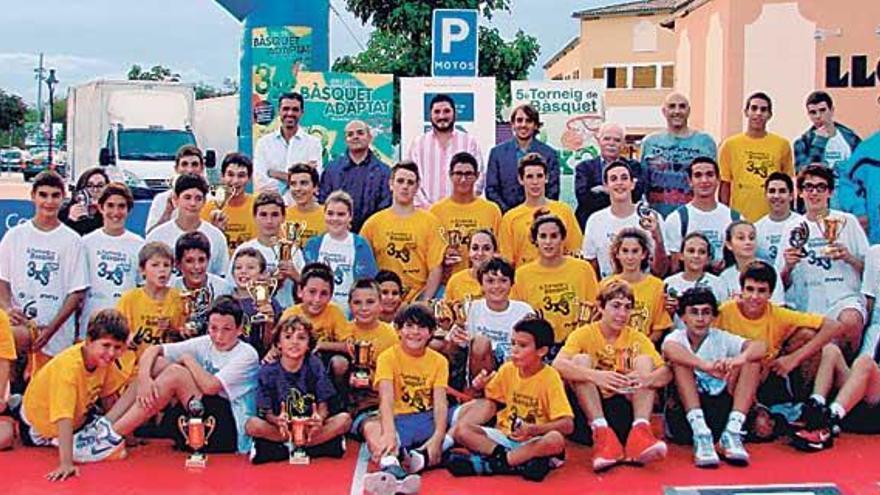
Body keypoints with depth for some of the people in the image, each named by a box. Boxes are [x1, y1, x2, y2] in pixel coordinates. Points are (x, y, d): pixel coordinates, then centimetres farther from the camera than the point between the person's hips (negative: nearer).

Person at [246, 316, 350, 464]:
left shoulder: (315, 366, -1)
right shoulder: (267, 372, -4)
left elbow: (323, 406, -2)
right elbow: (267, 412, -6)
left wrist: (319, 418, -28)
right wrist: (277, 420, -31)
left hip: (310, 428, 1)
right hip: (280, 429, -1)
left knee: (344, 419, -23)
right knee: (252, 424, -29)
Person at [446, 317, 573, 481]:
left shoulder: (550, 377, -11)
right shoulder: (507, 369, 1)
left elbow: (568, 425, -17)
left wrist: (533, 429, -31)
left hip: (534, 441, -4)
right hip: (504, 436, 4)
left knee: (555, 440, -37)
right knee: (460, 429, -17)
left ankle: (485, 464, -31)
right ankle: (520, 461, -29)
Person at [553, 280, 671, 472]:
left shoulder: (637, 338, 4)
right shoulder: (584, 334, -4)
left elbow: (666, 373, -8)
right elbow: (557, 364, -24)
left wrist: (647, 378, -33)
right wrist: (595, 376, -40)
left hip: (626, 406, 2)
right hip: (590, 408, -2)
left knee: (644, 360, -13)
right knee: (581, 360, -21)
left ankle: (640, 431, -31)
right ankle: (602, 433, -34)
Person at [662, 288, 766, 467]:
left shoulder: (721, 339, 10)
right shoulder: (676, 338, 5)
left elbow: (760, 347, -9)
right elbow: (669, 349, -24)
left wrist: (740, 358, -33)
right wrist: (706, 366, -41)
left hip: (722, 408, 2)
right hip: (684, 411, -2)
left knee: (752, 361, -9)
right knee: (681, 360, -20)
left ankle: (731, 432, -24)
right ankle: (700, 433, -33)